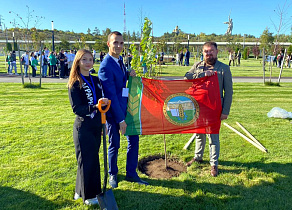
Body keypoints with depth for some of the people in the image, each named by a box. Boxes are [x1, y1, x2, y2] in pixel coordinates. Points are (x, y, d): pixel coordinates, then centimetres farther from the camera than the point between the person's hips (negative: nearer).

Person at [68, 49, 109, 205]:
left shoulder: (96, 80, 10)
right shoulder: (74, 84, -9)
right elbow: (76, 108, -16)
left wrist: (103, 122, 14)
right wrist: (95, 107, -30)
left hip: (96, 126, 6)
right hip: (83, 127, -6)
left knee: (94, 159, 15)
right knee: (86, 160, 2)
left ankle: (93, 188, 33)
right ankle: (88, 195, 19)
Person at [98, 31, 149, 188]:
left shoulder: (119, 60, 7)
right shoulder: (106, 66, -19)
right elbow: (111, 95, -21)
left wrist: (128, 74, -2)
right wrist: (120, 119, -19)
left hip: (126, 107, 8)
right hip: (114, 111, -8)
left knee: (134, 139, 12)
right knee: (114, 145, 8)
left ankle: (131, 174, 29)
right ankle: (113, 175, 33)